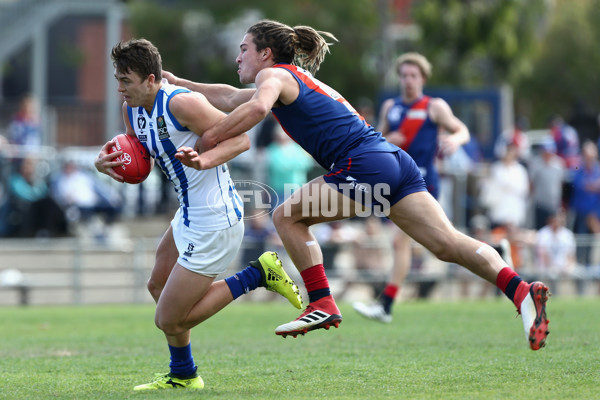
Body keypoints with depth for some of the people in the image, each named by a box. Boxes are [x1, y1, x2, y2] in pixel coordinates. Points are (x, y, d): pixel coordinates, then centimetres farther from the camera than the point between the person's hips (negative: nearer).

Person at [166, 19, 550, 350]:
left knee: (287, 216, 6)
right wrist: (179, 83, 44)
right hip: (395, 162, 9)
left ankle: (323, 304, 1)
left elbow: (256, 107, -22)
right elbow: (230, 99, 42)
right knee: (448, 243, -4)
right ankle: (521, 290, -21)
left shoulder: (274, 74, 4)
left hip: (364, 166, -9)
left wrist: (204, 144, -17)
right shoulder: (300, 82, 30)